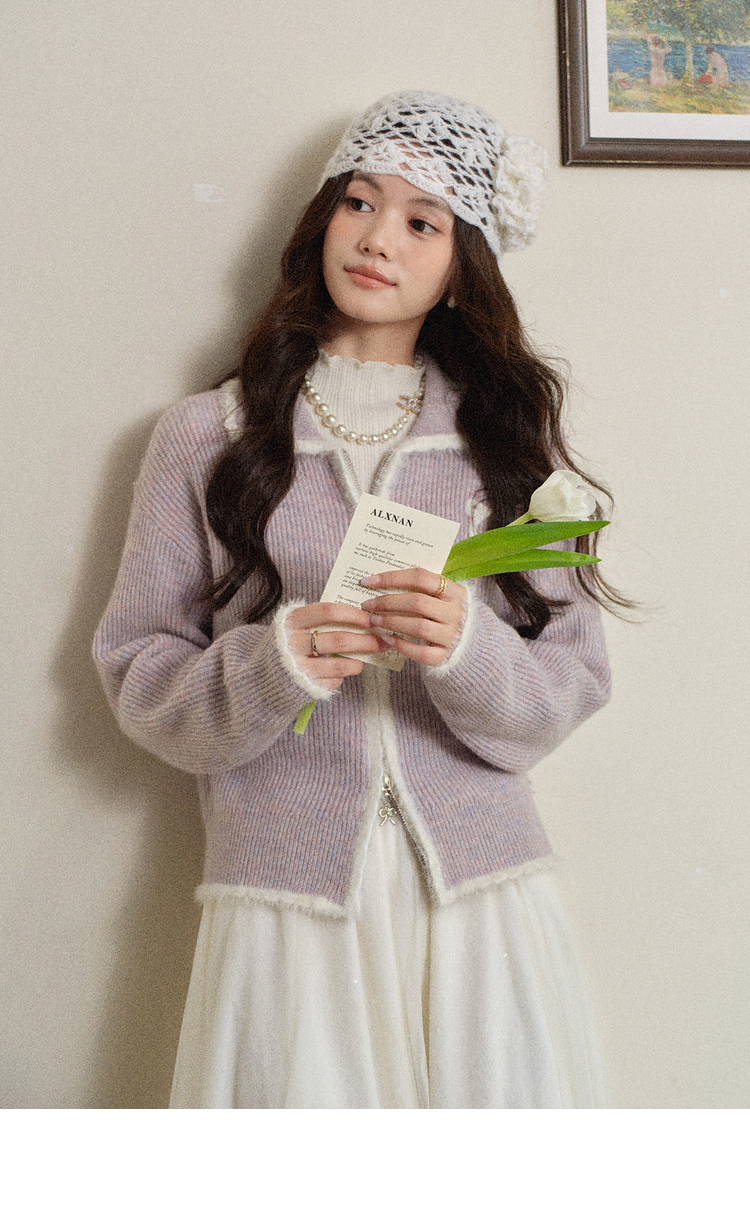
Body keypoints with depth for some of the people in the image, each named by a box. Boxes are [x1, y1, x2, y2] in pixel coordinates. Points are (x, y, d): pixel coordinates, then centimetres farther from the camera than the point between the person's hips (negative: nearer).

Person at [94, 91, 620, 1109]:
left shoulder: (510, 430, 10)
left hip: (480, 890, 2)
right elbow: (136, 673, 4)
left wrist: (470, 650, -17)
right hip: (286, 900, -1)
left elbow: (573, 682, 4)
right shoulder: (209, 434, 6)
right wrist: (267, 666, -15)